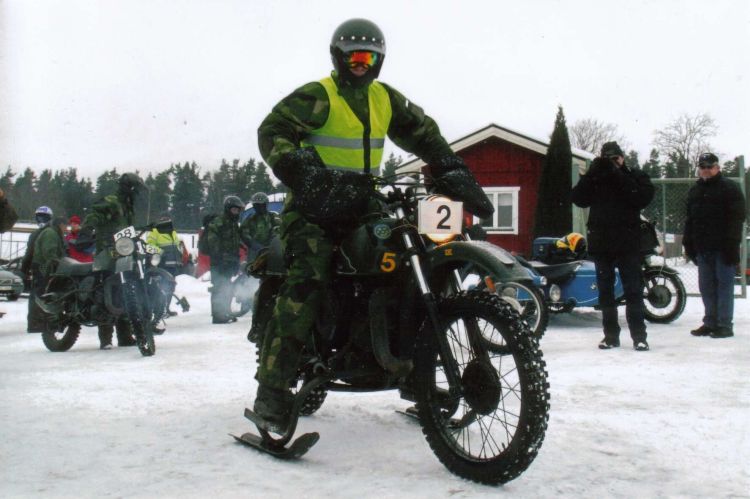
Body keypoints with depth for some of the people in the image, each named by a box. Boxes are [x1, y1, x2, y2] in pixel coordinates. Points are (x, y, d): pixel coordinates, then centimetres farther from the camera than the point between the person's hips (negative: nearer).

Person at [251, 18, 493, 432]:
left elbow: (422, 132, 17)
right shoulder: (317, 96, -5)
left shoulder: (386, 98, 14)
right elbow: (273, 130, -15)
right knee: (307, 283, -26)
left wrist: (455, 173, 5)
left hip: (361, 207, 7)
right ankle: (271, 388, -25)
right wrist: (296, 168, -33)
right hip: (315, 207, -6)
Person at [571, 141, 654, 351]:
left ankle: (639, 335, 1)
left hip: (627, 243, -3)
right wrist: (592, 172, -12)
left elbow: (644, 197, -15)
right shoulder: (594, 178, 10)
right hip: (600, 243, 3)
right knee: (605, 291, 8)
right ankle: (610, 334, 16)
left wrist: (619, 175, -17)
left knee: (633, 290, -2)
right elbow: (578, 198, -4)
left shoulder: (636, 176, 4)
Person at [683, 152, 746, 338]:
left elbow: (737, 218, -8)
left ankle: (724, 325, 0)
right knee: (706, 286, 8)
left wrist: (732, 244, -16)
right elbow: (690, 220, 22)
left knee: (724, 285, -3)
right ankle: (710, 323, 15)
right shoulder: (695, 191, 17)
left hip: (722, 247, -6)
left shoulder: (729, 188, -2)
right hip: (703, 247, 6)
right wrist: (688, 243, 15)